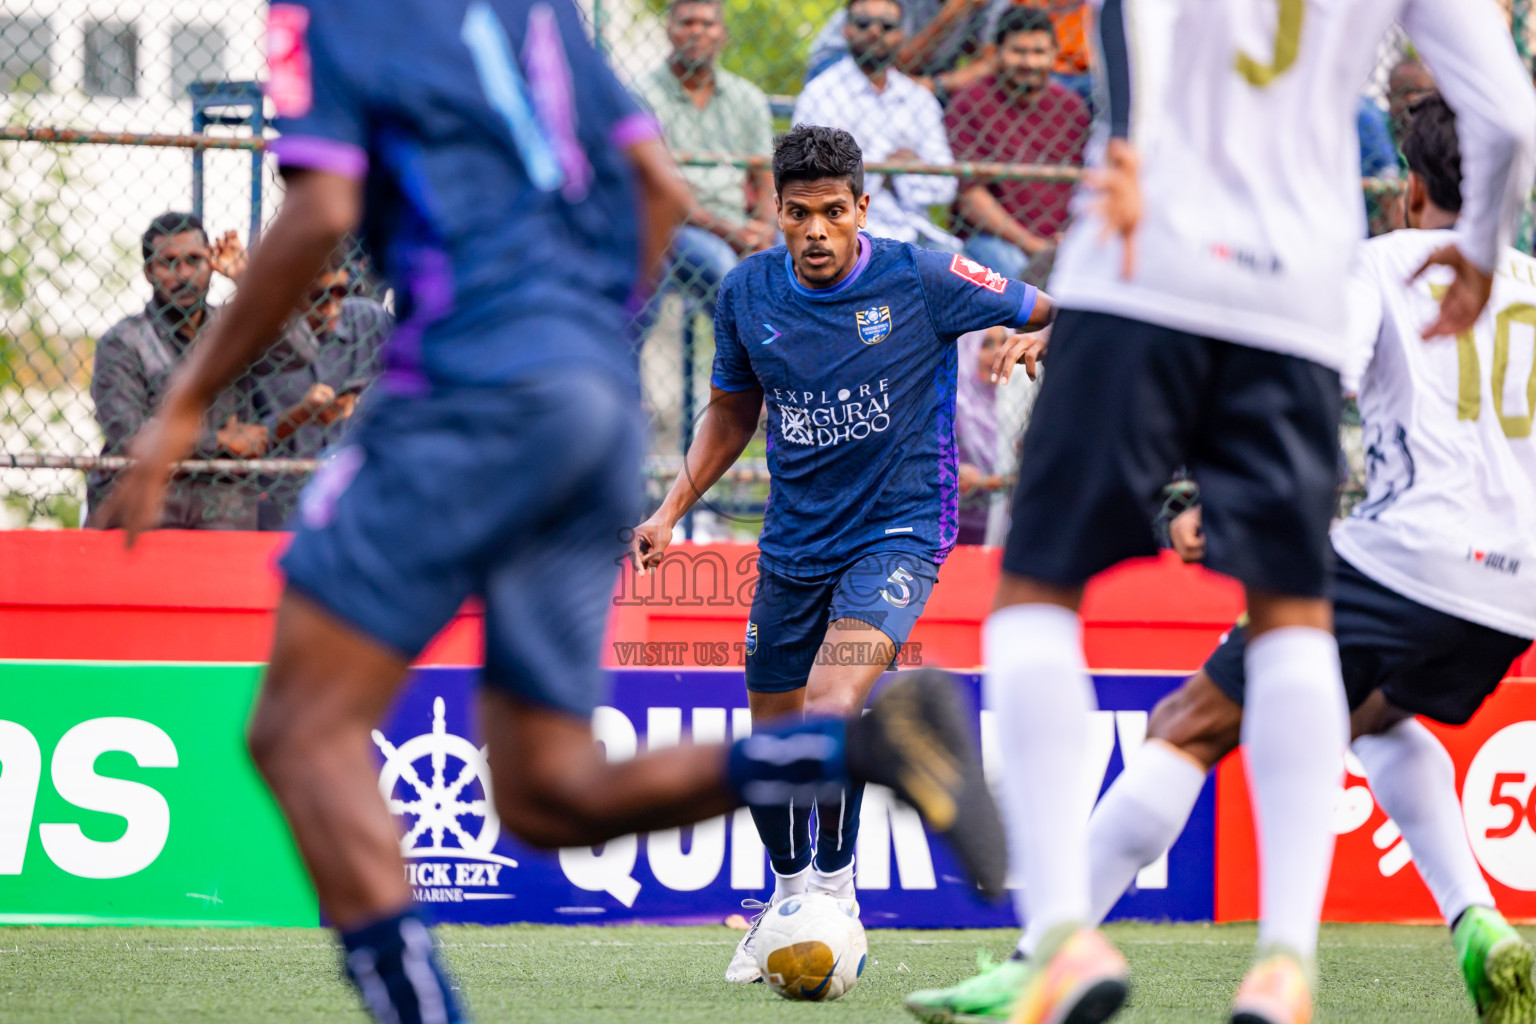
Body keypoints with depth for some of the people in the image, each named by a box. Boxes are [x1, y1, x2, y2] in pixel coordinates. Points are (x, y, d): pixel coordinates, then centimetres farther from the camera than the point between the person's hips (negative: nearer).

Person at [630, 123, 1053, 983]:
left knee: (832, 707, -26)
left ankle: (835, 886, -9)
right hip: (794, 542, 5)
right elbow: (733, 411, 15)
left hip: (900, 530, -5)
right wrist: (671, 512, 7)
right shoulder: (749, 294, -2)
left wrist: (1036, 336, -24)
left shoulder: (923, 279, -13)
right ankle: (789, 892, 35)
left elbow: (1072, 312, -2)